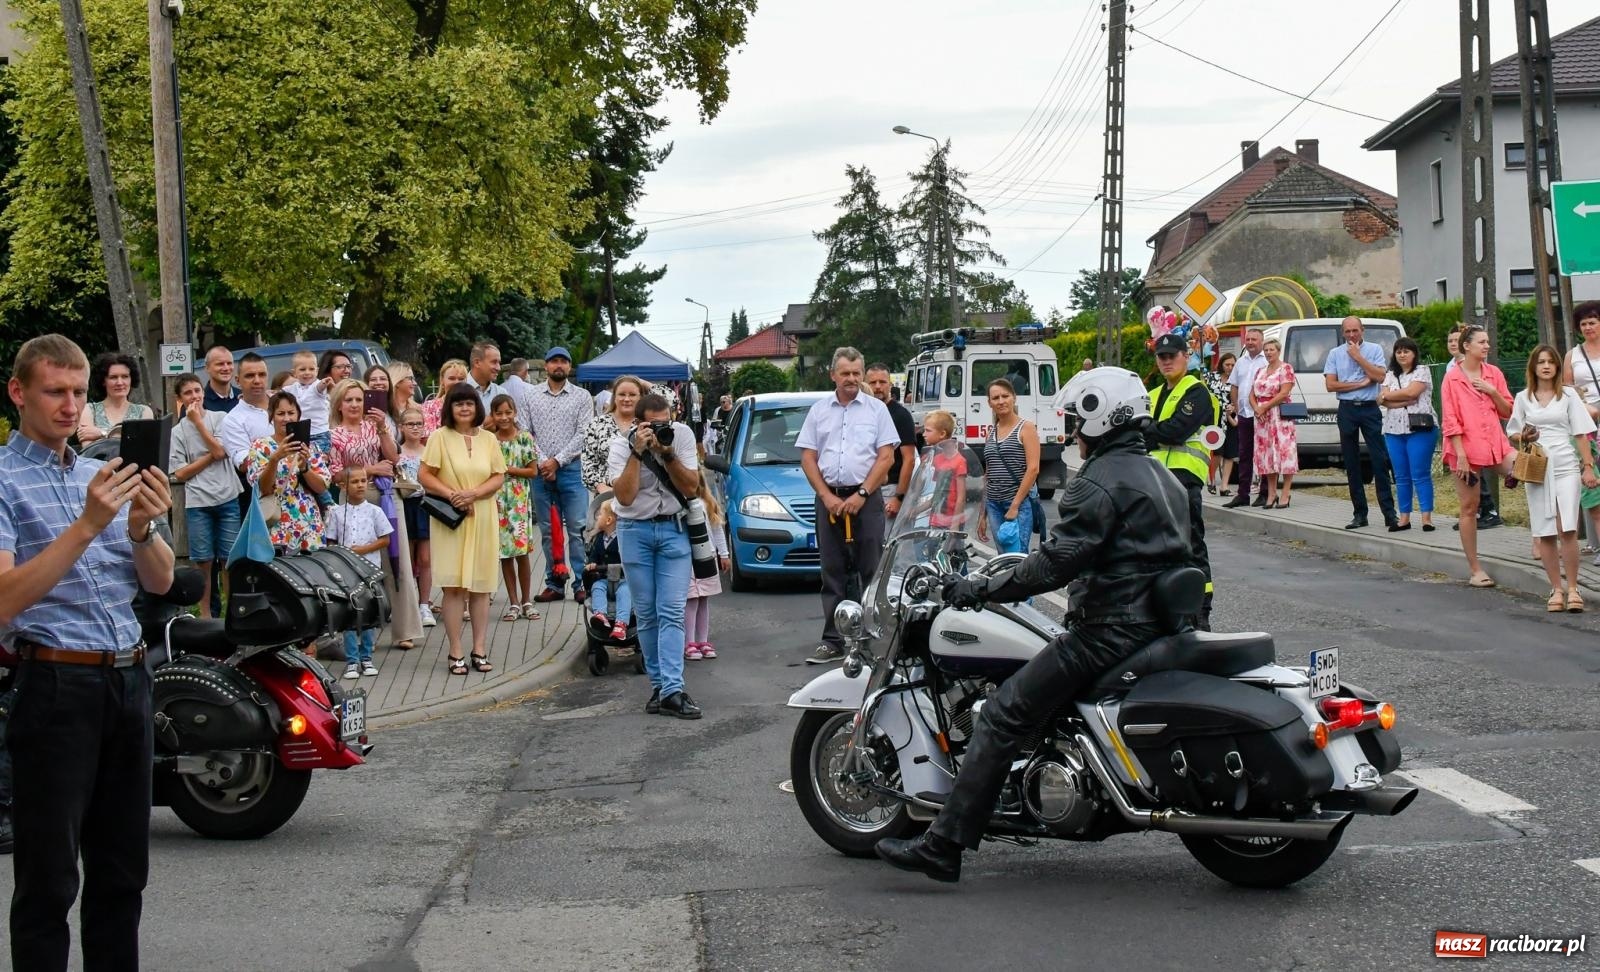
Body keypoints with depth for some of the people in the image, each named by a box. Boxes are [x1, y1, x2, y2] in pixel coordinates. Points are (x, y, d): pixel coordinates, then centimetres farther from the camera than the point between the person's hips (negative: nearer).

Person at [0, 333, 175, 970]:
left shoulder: (103, 475, 15)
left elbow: (159, 582, 10)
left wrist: (142, 528, -11)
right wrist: (87, 525, -24)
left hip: (129, 679, 7)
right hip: (55, 685, -7)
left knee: (122, 871, 13)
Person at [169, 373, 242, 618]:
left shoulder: (220, 418, 4)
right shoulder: (177, 431, 5)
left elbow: (220, 451, -9)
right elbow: (180, 473, 1)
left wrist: (198, 421, -5)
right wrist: (210, 456, -7)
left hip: (227, 498, 0)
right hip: (197, 503, 0)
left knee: (230, 559, 1)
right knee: (204, 561, 3)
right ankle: (206, 614, 13)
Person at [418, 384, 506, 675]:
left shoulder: (488, 439, 9)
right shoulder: (440, 437, 0)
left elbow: (499, 477, 5)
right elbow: (425, 475, -2)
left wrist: (474, 493, -11)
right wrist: (451, 494, -15)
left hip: (483, 518, 3)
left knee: (481, 585, 4)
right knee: (454, 586, -5)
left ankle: (479, 649, 10)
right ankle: (455, 653, -1)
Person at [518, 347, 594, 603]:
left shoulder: (581, 397, 4)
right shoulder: (531, 396, 9)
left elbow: (583, 435, -3)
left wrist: (557, 461, -9)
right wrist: (541, 462, -7)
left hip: (571, 469, -2)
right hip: (540, 470, 2)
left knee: (577, 529, -5)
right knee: (548, 530, 6)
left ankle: (581, 583, -1)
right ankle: (554, 583, 12)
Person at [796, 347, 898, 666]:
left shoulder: (876, 409, 4)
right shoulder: (819, 411, 11)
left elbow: (886, 456, -1)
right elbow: (808, 457, 8)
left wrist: (861, 495, -9)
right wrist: (827, 496, -4)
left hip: (866, 498, -2)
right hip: (829, 499, 2)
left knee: (871, 569, -3)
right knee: (833, 572, 4)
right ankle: (833, 641, 7)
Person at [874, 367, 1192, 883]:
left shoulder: (1097, 483, -13)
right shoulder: (1161, 476, 18)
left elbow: (1056, 563, -21)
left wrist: (980, 588, -14)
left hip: (1112, 630, -10)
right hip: (1160, 623, 10)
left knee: (1002, 715, -10)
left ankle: (943, 846, -14)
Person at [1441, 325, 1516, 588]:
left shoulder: (1494, 373, 10)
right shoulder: (1452, 378, -3)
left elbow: (1508, 412, 12)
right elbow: (1450, 421, -7)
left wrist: (1493, 392, -6)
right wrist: (1461, 456, -13)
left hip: (1496, 445, 4)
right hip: (1467, 449, -4)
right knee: (1469, 508, 1)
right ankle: (1475, 569, 8)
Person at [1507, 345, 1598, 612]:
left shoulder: (1568, 395, 7)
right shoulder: (1523, 398, 10)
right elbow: (1513, 433, 16)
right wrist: (1524, 437, -7)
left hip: (1565, 466, -2)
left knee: (1567, 530, -13)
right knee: (1545, 534, 0)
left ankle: (1572, 589, -4)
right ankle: (1556, 589, 7)